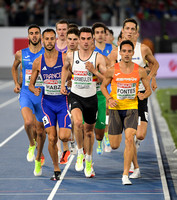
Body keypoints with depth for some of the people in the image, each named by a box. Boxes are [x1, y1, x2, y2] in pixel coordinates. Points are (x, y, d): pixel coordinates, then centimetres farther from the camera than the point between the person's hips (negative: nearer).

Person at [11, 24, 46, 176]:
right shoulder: (21, 54, 3)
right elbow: (14, 68, 24)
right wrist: (16, 83, 12)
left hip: (42, 95, 0)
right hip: (26, 93, 0)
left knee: (40, 130, 8)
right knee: (28, 122, -27)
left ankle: (38, 159, 30)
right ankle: (32, 144, 4)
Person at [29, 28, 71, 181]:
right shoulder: (38, 62, 2)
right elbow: (31, 84, 11)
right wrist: (34, 90, -11)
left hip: (63, 101, -2)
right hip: (47, 102, 2)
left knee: (63, 137, -14)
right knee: (52, 139, -4)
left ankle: (71, 133, 24)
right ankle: (56, 170, 12)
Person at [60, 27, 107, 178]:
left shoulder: (98, 58, -8)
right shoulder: (71, 56, -3)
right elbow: (65, 67, 21)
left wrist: (94, 71, -23)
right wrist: (63, 84, 11)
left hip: (91, 98, 0)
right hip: (75, 96, 0)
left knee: (89, 130, 13)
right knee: (77, 122, -27)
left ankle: (89, 161, 34)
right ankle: (80, 153, -6)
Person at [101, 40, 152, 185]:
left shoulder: (140, 71, -3)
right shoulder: (112, 70, -5)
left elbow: (149, 90, 7)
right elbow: (103, 86, 9)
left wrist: (143, 95, -16)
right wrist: (109, 99, -9)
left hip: (131, 109, 0)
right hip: (115, 108, 0)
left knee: (129, 139, -20)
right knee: (115, 146, 5)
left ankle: (125, 175, -15)